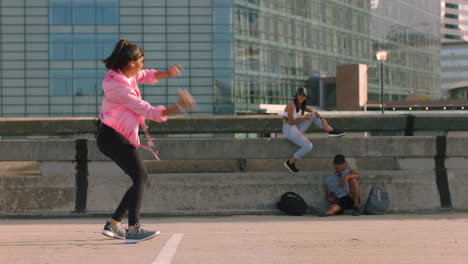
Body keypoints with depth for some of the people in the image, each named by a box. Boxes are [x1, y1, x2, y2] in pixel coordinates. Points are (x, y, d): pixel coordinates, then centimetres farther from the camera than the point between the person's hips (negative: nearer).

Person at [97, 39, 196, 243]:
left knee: (142, 180, 12)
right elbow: (148, 111, -21)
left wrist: (166, 73, 5)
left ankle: (114, 224, 17)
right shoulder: (119, 87, -22)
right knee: (140, 177, -24)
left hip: (121, 138, 11)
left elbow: (147, 76, 25)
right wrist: (177, 108, -18)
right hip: (113, 137, -11)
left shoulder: (125, 74, 6)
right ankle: (133, 229, -36)